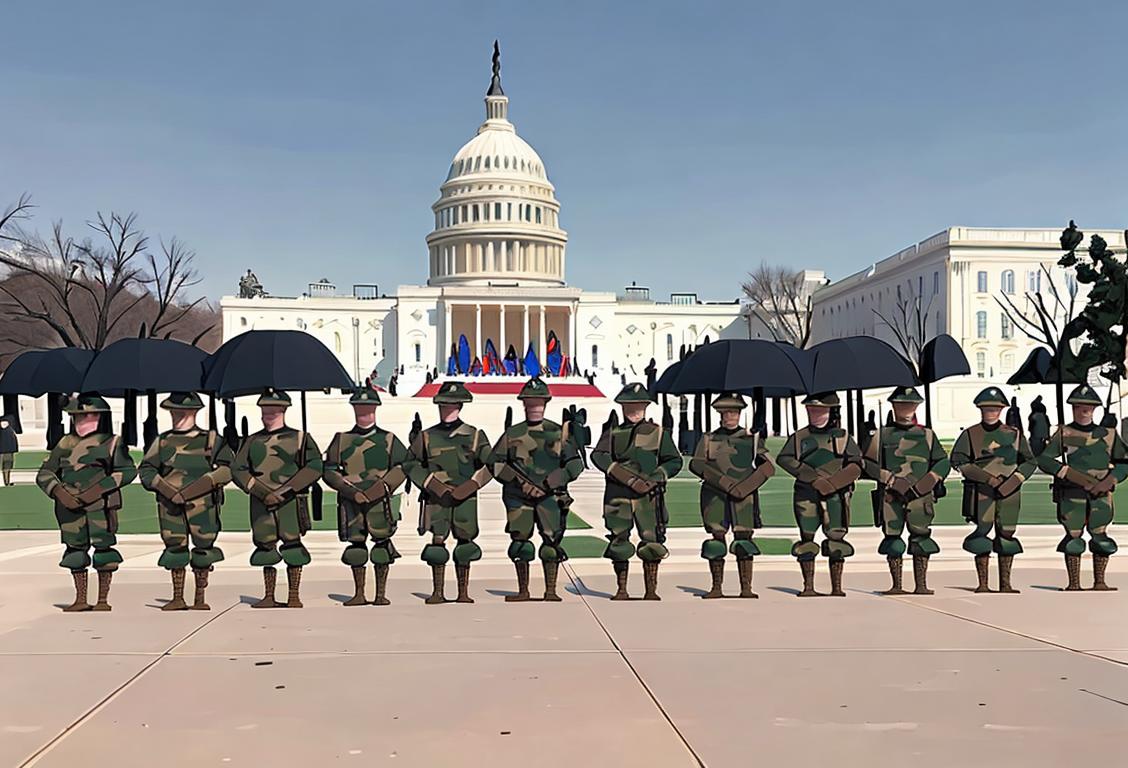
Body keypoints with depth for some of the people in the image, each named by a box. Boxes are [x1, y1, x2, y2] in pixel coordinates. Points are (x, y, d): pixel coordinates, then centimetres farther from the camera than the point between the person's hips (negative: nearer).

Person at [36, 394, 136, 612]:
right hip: (70, 506, 4)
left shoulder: (111, 442, 4)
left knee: (103, 549, -4)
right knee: (75, 550, 5)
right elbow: (44, 474, 13)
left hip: (101, 506, -4)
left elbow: (128, 470, -2)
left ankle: (103, 599, 5)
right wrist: (60, 492, -6)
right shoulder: (65, 443, 15)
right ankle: (80, 599, 15)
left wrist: (99, 489, -12)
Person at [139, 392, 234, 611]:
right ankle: (177, 598, 13)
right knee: (174, 549, 3)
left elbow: (229, 467, 2)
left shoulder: (210, 439, 6)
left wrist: (199, 487, -9)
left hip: (202, 504, -2)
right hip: (170, 504, 2)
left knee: (203, 549, -1)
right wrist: (166, 489, -8)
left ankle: (200, 599, 10)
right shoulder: (162, 441, 13)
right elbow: (146, 470, 9)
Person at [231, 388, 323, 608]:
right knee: (265, 547, 5)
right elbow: (238, 470, 6)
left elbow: (314, 467, -3)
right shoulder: (252, 441, 14)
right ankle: (269, 597, 14)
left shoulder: (299, 438, 6)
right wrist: (262, 492, -9)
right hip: (261, 503, 3)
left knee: (292, 546, -3)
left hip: (291, 502, -3)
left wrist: (286, 491, -12)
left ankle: (294, 597, 3)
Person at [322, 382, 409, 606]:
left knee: (382, 544, -3)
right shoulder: (341, 440, 10)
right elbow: (329, 471, 5)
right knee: (355, 546, 4)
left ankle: (381, 594, 5)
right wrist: (352, 491, -8)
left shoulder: (388, 439, 8)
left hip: (380, 502, -1)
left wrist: (383, 487, -10)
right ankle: (359, 594, 13)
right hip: (351, 502, 1)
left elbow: (402, 466, 5)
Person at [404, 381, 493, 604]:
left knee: (465, 542, 1)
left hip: (465, 498, 0)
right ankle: (437, 592, 1)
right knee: (437, 542, -5)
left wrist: (470, 486, -7)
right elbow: (410, 464, 10)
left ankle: (463, 593, 9)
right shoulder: (427, 437, 8)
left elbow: (490, 465, 7)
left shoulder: (475, 435, 7)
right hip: (436, 498, 0)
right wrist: (431, 485, -3)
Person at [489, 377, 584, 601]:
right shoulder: (512, 433, 10)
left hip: (550, 496, -1)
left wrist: (549, 484, -8)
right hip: (518, 497, 1)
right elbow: (495, 463, 7)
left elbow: (575, 464, 3)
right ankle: (523, 591, 11)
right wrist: (519, 482, -7)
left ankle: (551, 591, -1)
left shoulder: (558, 432, 7)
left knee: (551, 541, -8)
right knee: (519, 542, 0)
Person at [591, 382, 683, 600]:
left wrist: (656, 477, -9)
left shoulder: (659, 433, 13)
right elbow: (598, 456, -4)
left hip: (648, 495, 0)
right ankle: (621, 590, 10)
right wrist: (626, 476, -17)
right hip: (617, 495, 1)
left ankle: (651, 590, 6)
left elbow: (675, 461, 10)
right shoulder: (612, 433, 13)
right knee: (618, 542, 0)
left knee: (651, 542, -4)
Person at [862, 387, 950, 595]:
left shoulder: (927, 435, 13)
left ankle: (921, 585, 2)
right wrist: (888, 478, -6)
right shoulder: (882, 435, 9)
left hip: (920, 495, 1)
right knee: (892, 538, -1)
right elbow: (868, 463, 6)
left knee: (921, 538, -3)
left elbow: (943, 462, 15)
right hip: (891, 496, -1)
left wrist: (931, 478, -2)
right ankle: (896, 585, 6)